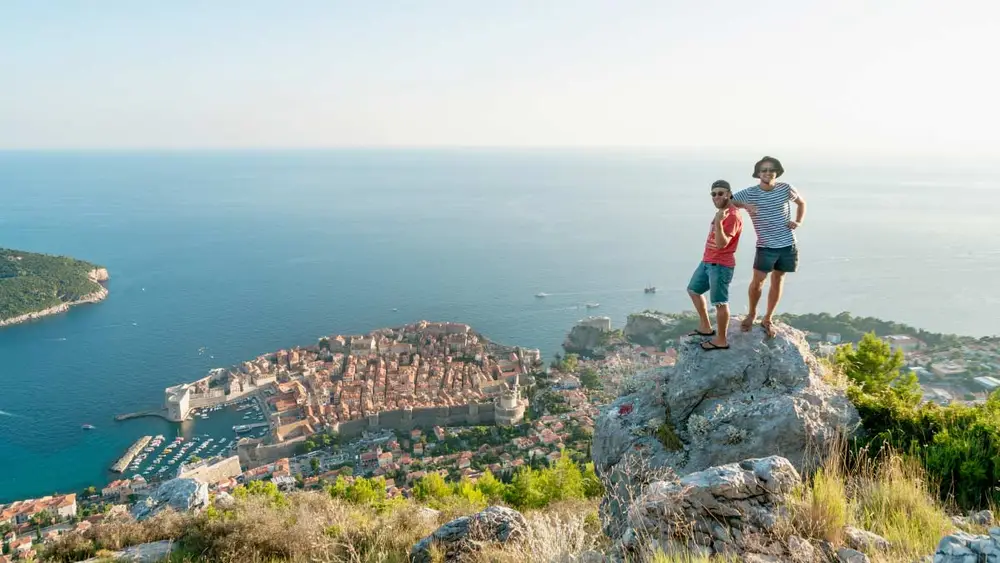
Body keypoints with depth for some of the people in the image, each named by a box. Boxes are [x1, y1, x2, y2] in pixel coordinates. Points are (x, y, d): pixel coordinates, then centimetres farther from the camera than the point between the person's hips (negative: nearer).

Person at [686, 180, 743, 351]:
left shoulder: (732, 216, -19)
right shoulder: (722, 211, 11)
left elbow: (721, 244, -28)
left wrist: (717, 222, -37)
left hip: (720, 265, -11)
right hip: (707, 261, 11)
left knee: (720, 302, -3)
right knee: (693, 290, 22)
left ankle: (721, 340, 7)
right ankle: (705, 327, 33)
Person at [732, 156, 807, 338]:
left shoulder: (786, 189, -1)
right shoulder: (749, 193, -7)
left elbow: (802, 202, 18)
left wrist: (798, 222, 3)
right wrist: (744, 205, -24)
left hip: (787, 244, 2)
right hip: (765, 246, -2)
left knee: (777, 281, 10)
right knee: (758, 280, -7)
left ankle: (767, 319, 23)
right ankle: (751, 314, 19)